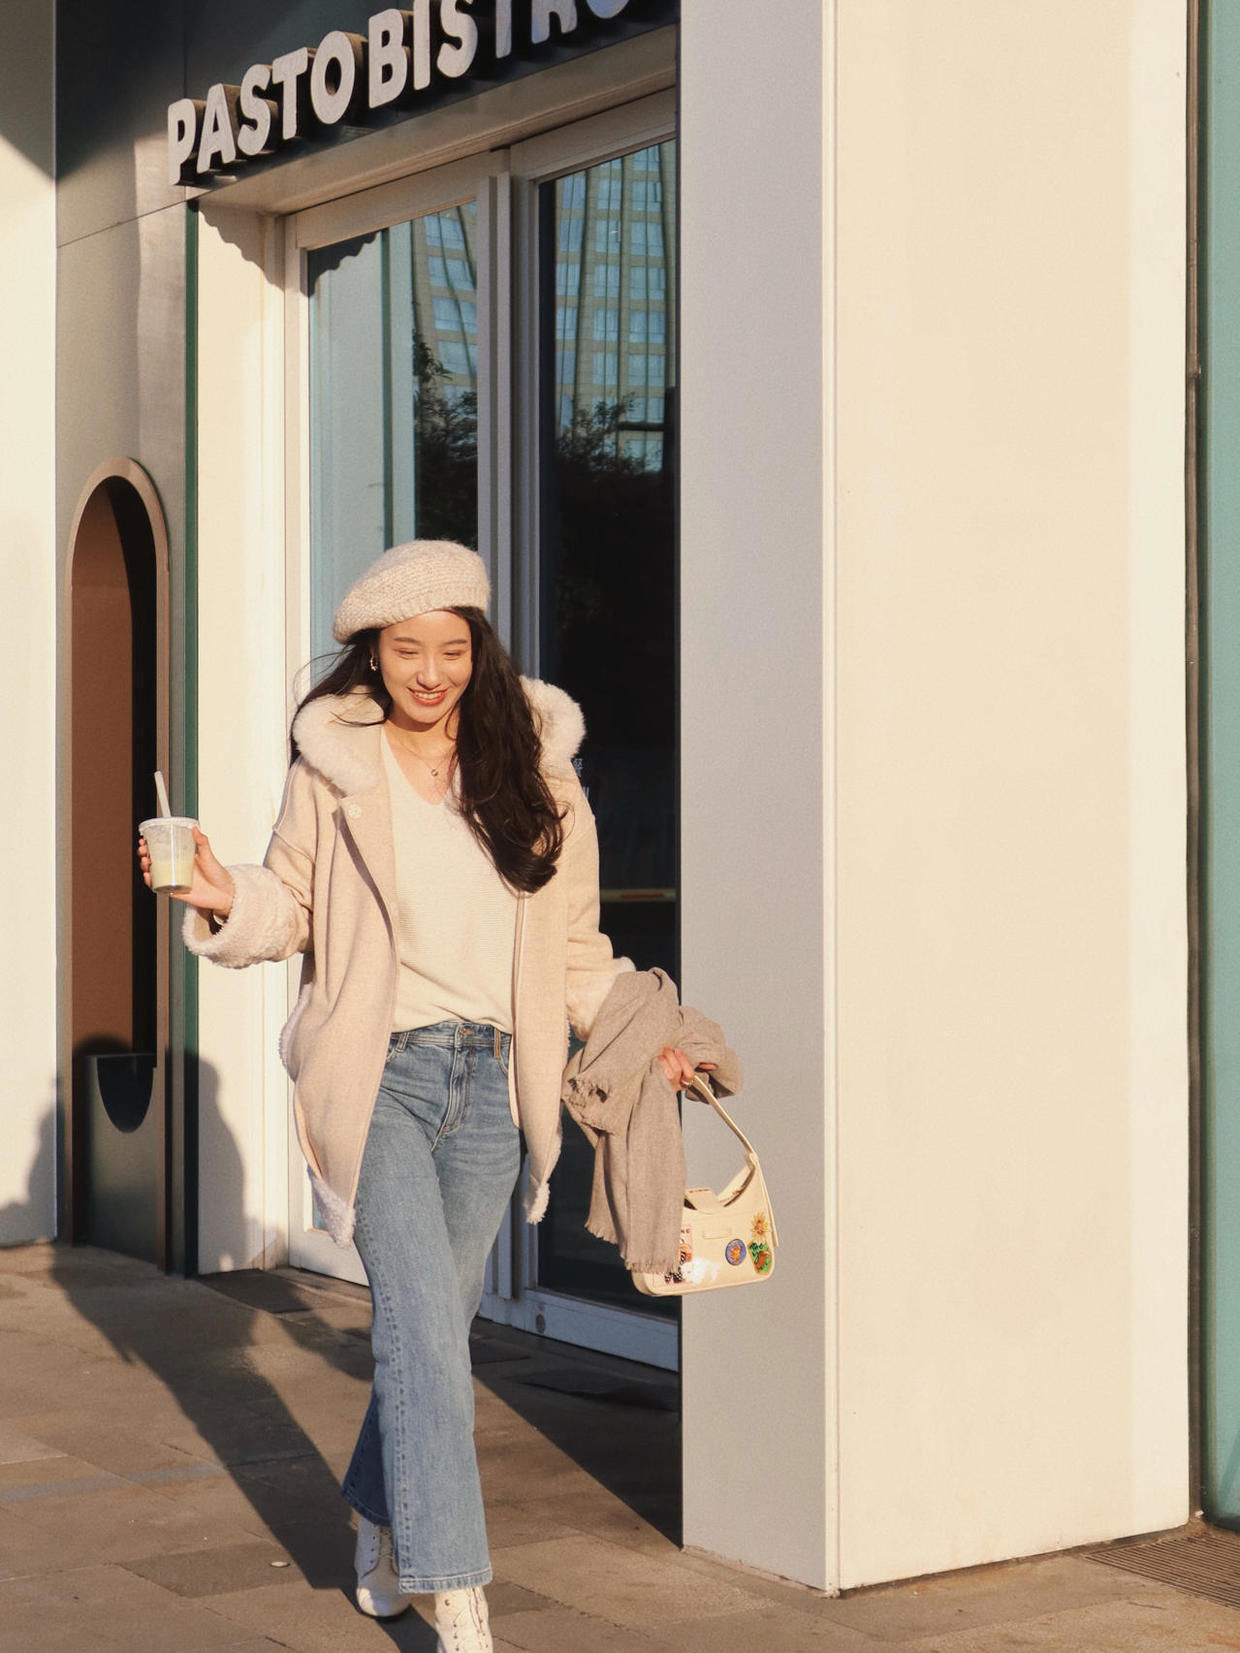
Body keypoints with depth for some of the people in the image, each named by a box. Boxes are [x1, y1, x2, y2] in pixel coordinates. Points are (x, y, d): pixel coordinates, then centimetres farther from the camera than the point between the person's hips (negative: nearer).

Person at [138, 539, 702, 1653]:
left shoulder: (531, 762, 8)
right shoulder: (333, 766, 2)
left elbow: (572, 934, 15)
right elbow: (293, 909, 7)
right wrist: (225, 900, -13)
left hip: (489, 1080, 3)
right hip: (377, 1071, -3)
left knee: (437, 1329, 11)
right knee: (423, 1323, -14)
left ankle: (381, 1531, 36)